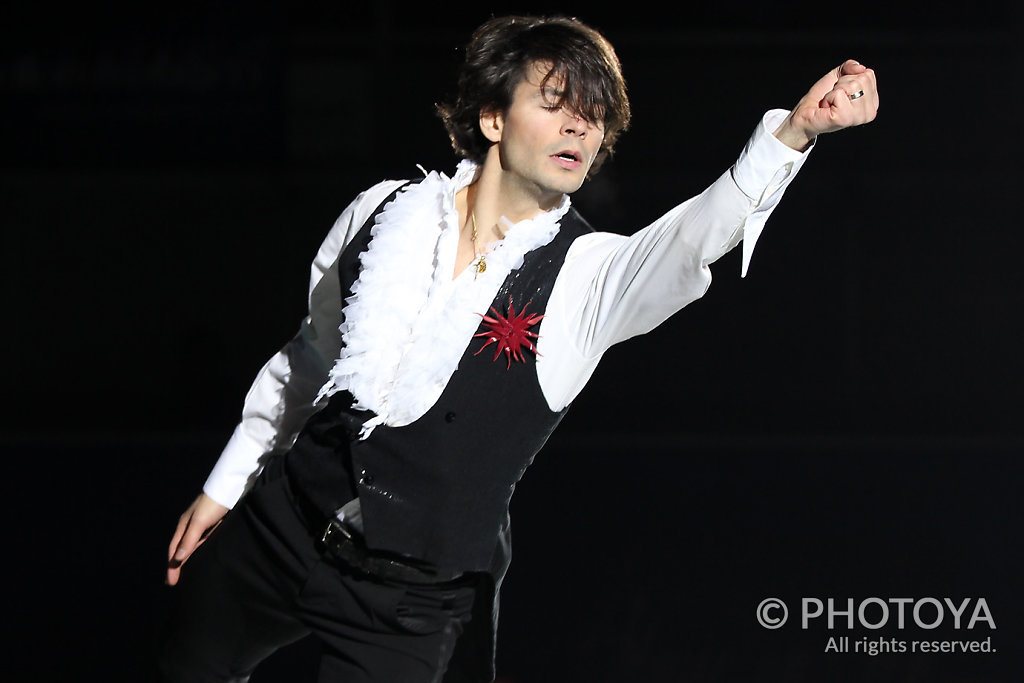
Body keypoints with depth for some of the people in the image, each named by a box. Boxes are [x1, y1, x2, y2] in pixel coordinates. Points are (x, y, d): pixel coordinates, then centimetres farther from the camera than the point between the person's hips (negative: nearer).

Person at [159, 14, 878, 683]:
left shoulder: (587, 278, -11)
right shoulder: (384, 212, -1)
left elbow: (697, 234, -32)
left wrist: (791, 132, -48)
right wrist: (224, 487, 17)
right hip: (276, 528, 3)